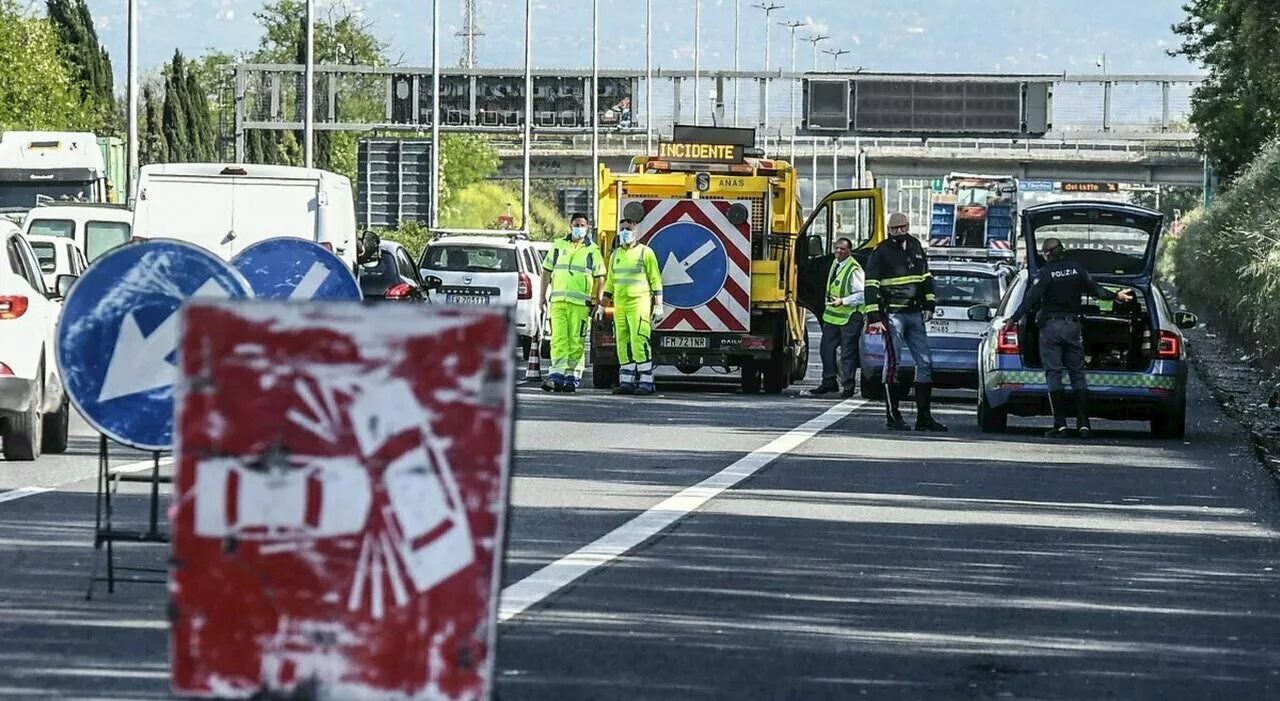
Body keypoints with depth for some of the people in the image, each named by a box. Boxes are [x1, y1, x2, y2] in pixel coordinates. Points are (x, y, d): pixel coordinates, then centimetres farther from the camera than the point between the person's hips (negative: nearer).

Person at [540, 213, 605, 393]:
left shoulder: (592, 250, 6)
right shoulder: (559, 246, 13)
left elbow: (600, 277, 5)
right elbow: (546, 271, 17)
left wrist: (597, 301, -2)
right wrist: (543, 296, 12)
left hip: (580, 303, -2)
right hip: (558, 302, 2)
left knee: (576, 341, -2)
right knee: (558, 339, -7)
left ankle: (572, 378, 2)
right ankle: (556, 376, -14)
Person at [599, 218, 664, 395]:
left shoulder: (645, 253, 0)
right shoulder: (616, 254, 17)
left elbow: (656, 281, -2)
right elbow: (610, 282, 23)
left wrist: (658, 306, -8)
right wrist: (602, 306, 19)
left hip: (639, 304, -6)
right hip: (620, 305, 6)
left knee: (639, 343, -13)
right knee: (623, 345, 4)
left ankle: (646, 382, -12)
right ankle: (627, 382, 8)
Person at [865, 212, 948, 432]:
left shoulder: (916, 247, 13)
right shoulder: (881, 253, -5)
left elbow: (926, 277, 22)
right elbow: (871, 287, -9)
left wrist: (929, 304, 13)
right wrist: (874, 318, -15)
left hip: (915, 314, 6)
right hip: (893, 314, -6)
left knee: (925, 363, 4)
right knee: (893, 363, -6)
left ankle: (924, 417, 10)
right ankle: (892, 416, -1)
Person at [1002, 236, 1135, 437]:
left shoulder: (1046, 273, -7)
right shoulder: (1077, 269, 4)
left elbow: (1031, 299, -14)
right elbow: (1095, 289, 12)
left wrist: (1014, 319, -15)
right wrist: (1116, 296, 29)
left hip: (1050, 325, -4)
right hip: (1072, 325, 4)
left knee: (1053, 374, -3)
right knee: (1078, 373, 7)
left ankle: (1060, 424, -10)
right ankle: (1083, 424, -1)